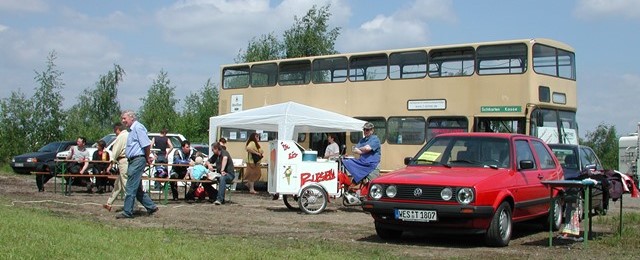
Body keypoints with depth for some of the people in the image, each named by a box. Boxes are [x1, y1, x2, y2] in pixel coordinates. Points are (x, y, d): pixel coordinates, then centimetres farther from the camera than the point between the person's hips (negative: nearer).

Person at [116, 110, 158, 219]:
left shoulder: (138, 127, -12)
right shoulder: (132, 129, 20)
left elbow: (147, 144, -20)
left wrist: (147, 158, -10)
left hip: (138, 160, -11)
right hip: (133, 161, 11)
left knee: (130, 188, -7)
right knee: (137, 188, 13)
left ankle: (127, 212, -3)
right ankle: (151, 207, 19)